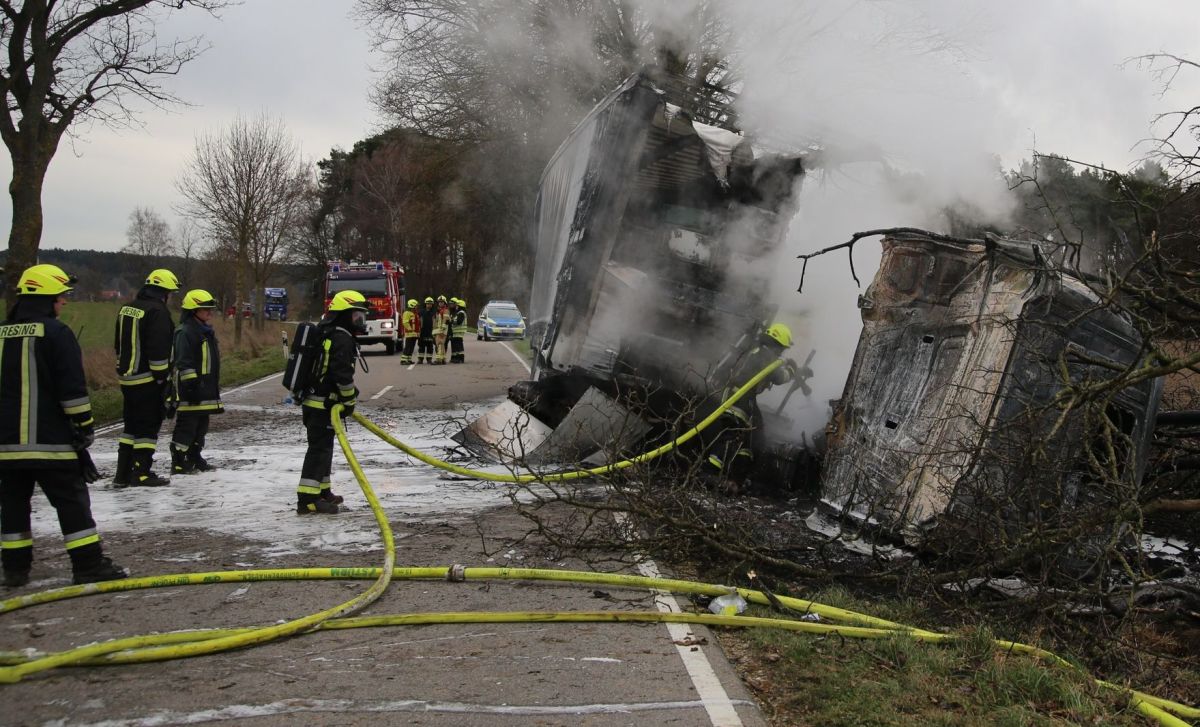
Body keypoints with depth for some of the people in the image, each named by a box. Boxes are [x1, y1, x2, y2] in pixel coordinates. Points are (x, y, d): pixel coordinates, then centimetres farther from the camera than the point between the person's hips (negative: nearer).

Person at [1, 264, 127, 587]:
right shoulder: (56, 333, -10)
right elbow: (73, 388, -13)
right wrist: (84, 425, -5)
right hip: (50, 440, -6)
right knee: (72, 500, -1)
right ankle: (88, 564, -1)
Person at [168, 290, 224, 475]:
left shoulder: (207, 332, 18)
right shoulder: (185, 332, -13)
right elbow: (183, 363, -19)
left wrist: (215, 388, 26)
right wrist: (191, 385, -22)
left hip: (205, 392, 10)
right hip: (190, 392, -10)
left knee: (201, 426, 15)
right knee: (186, 426, -6)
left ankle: (195, 458, 25)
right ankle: (178, 463, -1)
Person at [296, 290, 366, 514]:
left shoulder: (326, 333, 18)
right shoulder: (342, 338, -16)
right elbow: (342, 374, -23)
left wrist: (345, 399, 25)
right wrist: (350, 400, -12)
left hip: (313, 400, 10)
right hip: (323, 404, -10)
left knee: (323, 447, 19)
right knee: (319, 448, -11)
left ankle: (321, 491, 30)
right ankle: (308, 499, -13)